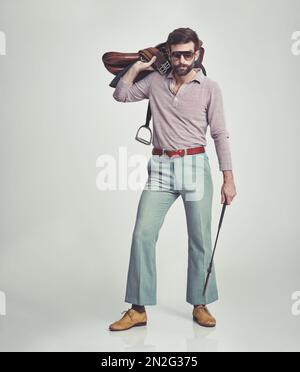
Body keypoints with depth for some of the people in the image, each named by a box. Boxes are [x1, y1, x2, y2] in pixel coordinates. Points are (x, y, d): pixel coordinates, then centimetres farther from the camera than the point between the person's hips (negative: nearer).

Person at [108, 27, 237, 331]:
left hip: (195, 166, -1)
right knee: (143, 234, -7)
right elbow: (121, 94, 18)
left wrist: (228, 178, -2)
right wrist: (137, 66, 11)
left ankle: (200, 305, 19)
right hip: (160, 168, 2)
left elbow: (220, 135, 1)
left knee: (200, 238, 3)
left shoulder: (209, 88, 3)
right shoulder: (155, 82, 11)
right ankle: (138, 309, 2)